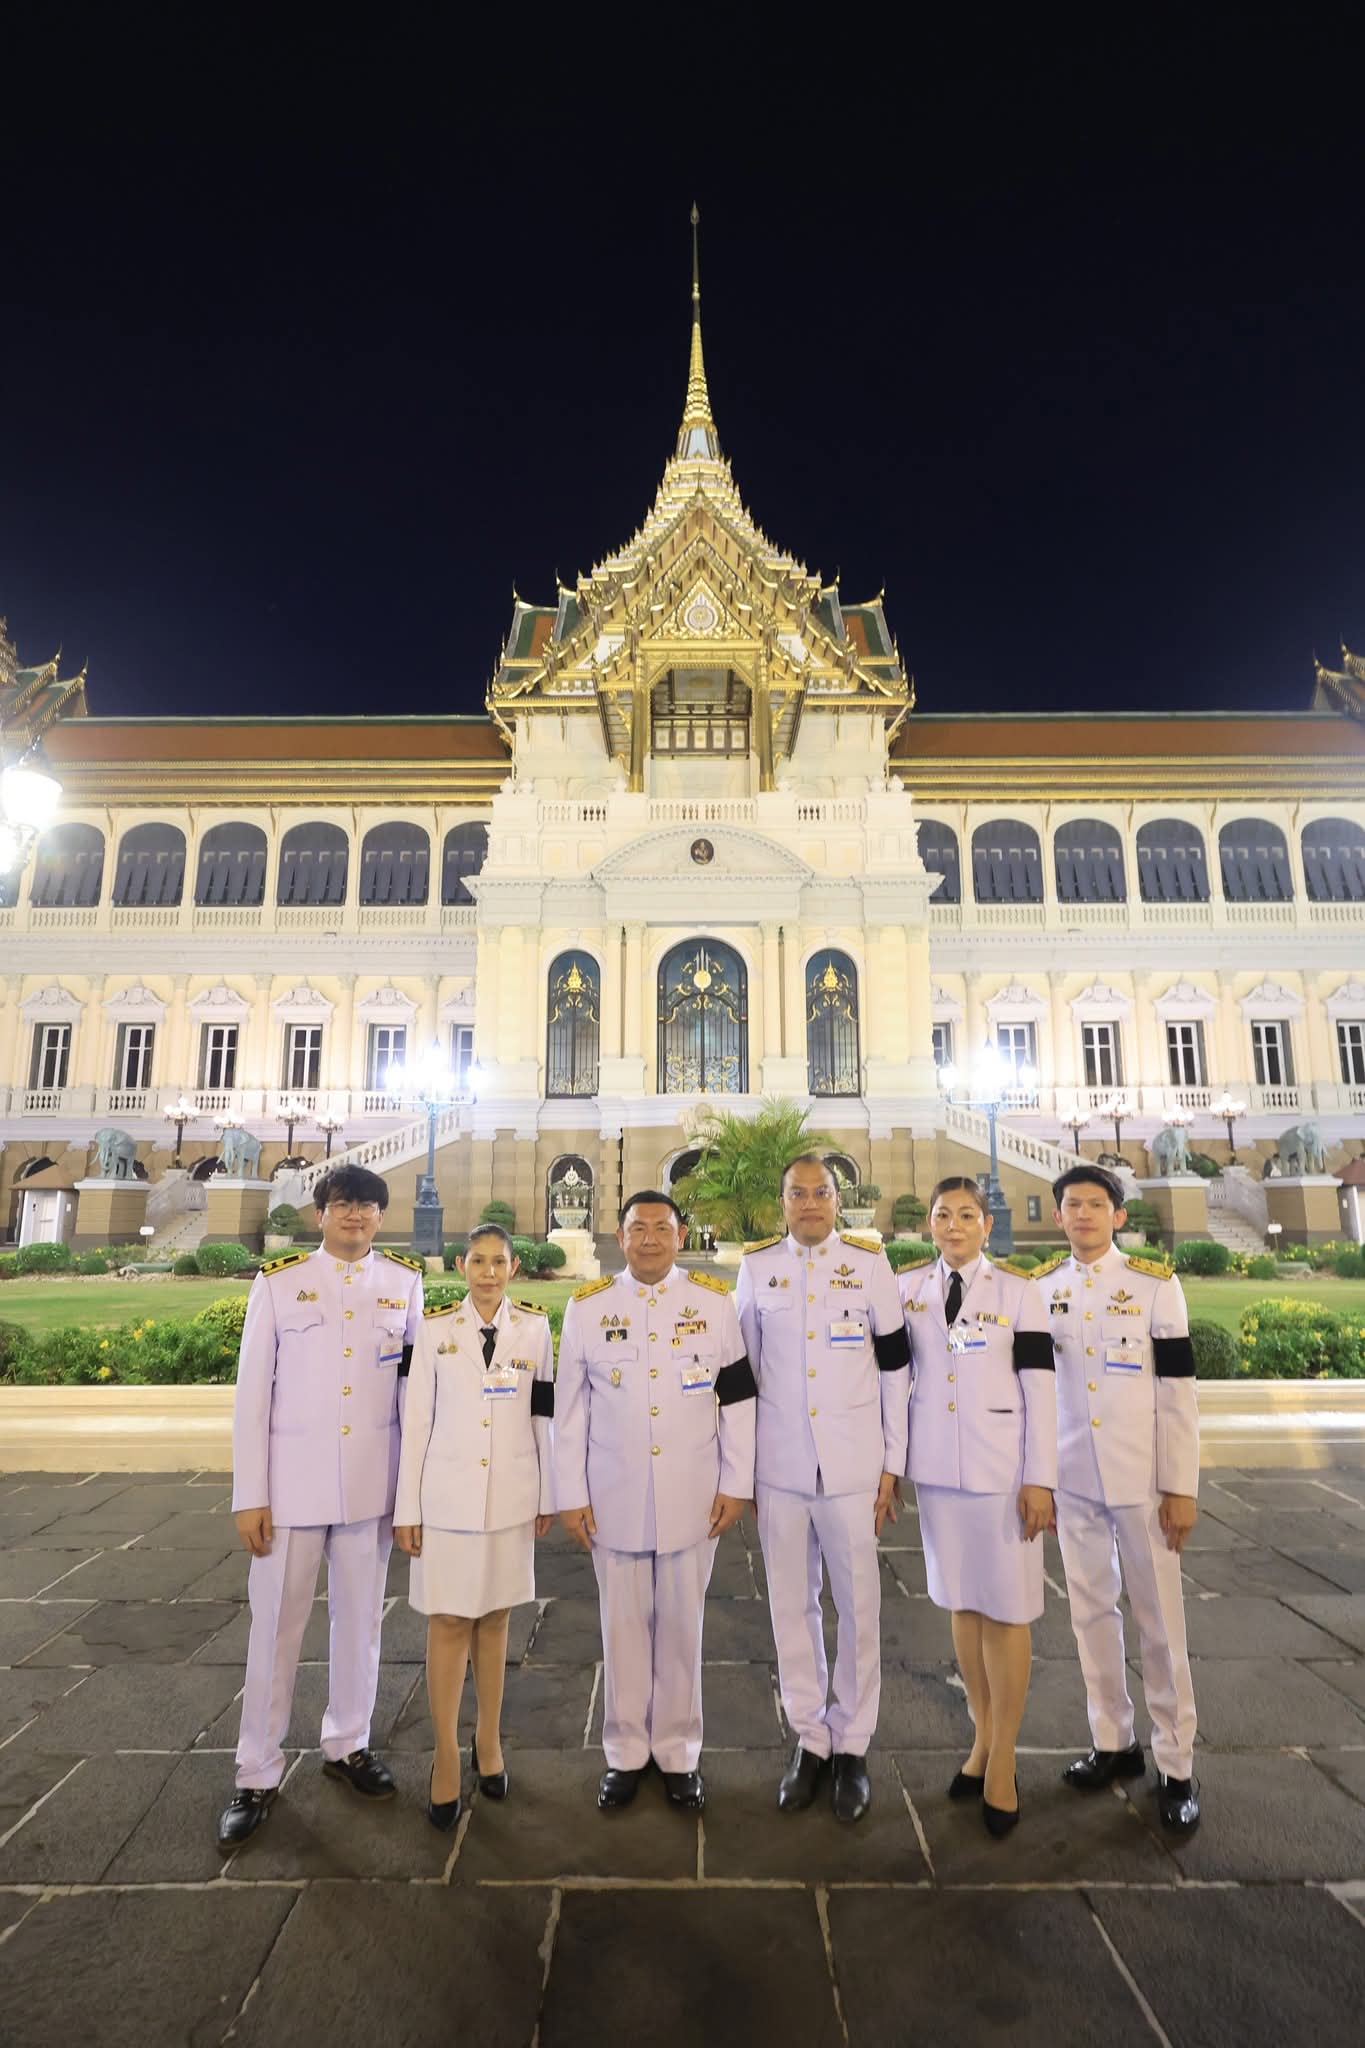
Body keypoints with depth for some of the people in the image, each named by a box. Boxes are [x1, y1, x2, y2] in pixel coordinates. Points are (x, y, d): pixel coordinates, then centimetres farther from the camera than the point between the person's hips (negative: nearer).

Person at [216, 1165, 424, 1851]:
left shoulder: (405, 1281, 1)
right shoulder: (278, 1282, -3)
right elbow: (252, 1393, -2)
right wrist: (249, 1497, -4)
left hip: (373, 1481, 2)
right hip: (293, 1480, -1)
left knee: (360, 1619, 15)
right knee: (276, 1627, 9)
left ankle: (347, 1745, 36)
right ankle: (257, 1774, 29)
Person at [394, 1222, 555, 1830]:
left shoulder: (534, 1326, -2)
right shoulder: (436, 1328, -5)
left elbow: (543, 1417, 3)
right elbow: (416, 1420, -2)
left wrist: (547, 1497, 6)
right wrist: (407, 1509, -1)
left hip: (511, 1498, 1)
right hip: (447, 1495, -1)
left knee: (494, 1619, 14)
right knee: (448, 1623, 6)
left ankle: (489, 1742, 34)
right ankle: (446, 1757, 25)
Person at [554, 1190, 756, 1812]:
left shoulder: (714, 1301, -3)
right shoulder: (586, 1306, -3)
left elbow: (737, 1399, 0)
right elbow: (569, 1409, 1)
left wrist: (735, 1483, -1)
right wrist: (571, 1495, 0)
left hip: (691, 1499, 0)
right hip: (614, 1499, 0)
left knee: (681, 1627, 13)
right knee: (623, 1627, 14)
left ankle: (679, 1754, 33)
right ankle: (626, 1753, 34)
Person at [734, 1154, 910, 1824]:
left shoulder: (870, 1262, -2)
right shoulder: (756, 1266, 1)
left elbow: (894, 1365, 2)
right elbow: (742, 1368, 7)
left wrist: (892, 1464, 1)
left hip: (852, 1463, -1)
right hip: (780, 1464, 1)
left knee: (858, 1604, 8)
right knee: (791, 1604, 12)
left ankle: (852, 1746, 29)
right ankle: (810, 1740, 31)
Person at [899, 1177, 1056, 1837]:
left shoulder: (1017, 1290, -6)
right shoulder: (908, 1287, 1)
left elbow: (1039, 1386, -7)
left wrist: (1040, 1479, -9)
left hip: (1001, 1466, -3)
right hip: (936, 1465, 3)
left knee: (1005, 1608, 4)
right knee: (962, 1602, 15)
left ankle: (1002, 1759, 21)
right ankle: (982, 1736, 32)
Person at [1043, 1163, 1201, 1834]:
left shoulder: (1155, 1285, -6)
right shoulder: (1037, 1288, 1)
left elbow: (1178, 1392, -6)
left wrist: (1181, 1488, -7)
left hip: (1141, 1477, -3)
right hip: (1070, 1477, 3)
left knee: (1160, 1620, 6)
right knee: (1091, 1612, 13)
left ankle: (1176, 1766, 22)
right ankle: (1114, 1744, 29)